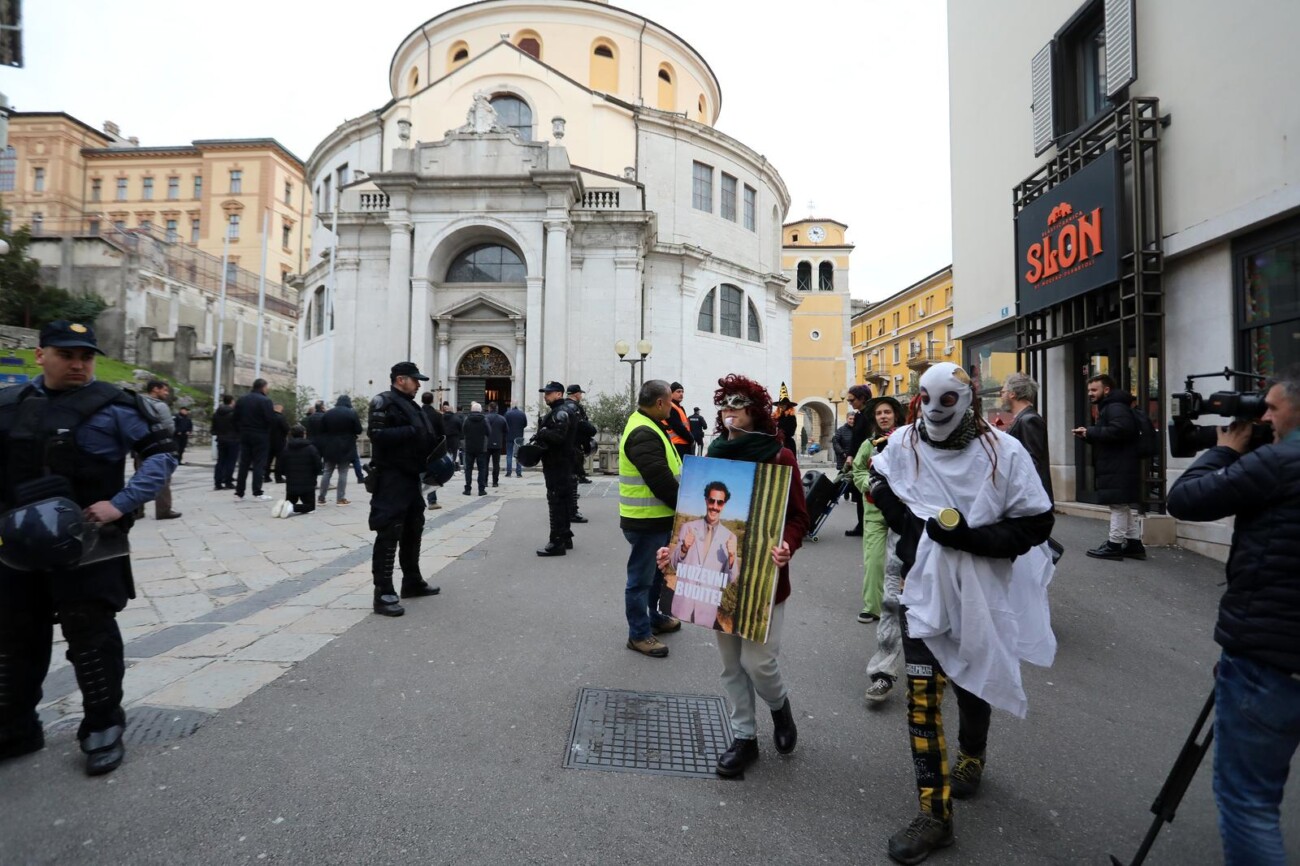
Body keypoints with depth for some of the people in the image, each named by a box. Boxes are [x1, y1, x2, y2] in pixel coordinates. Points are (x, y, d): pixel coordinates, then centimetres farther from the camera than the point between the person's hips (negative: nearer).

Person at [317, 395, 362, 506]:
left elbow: (320, 430, 6)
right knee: (343, 473, 1)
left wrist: (321, 449, 14)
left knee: (327, 472, 10)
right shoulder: (352, 413, -6)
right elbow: (358, 430, -6)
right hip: (345, 448, -3)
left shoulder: (328, 413, 5)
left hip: (330, 448, 4)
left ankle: (321, 498, 13)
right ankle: (340, 499, 0)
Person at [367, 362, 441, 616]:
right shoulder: (384, 402, -9)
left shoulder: (410, 405, 19)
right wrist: (411, 431, -24)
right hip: (391, 478, -10)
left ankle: (412, 582, 28)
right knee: (388, 534, -9)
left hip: (410, 476, 10)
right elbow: (377, 434, -22)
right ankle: (383, 594, -5)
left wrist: (431, 441, 8)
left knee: (413, 530, 16)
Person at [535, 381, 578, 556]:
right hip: (561, 463, 11)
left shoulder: (561, 412, -15)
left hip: (557, 464, -11)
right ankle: (565, 537, 26)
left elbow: (558, 435, -29)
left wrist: (542, 432, -15)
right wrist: (543, 433, 4)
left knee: (556, 502, -9)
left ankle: (557, 542, -7)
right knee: (564, 500, 16)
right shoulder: (558, 411, 18)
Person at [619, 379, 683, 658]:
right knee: (641, 578, 3)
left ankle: (653, 618, 40)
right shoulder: (643, 434, -22)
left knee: (656, 572, 24)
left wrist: (681, 506, 9)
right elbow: (661, 481, -26)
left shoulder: (646, 427, 13)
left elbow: (666, 473, 16)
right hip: (647, 521, -11)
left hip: (656, 518, 11)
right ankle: (639, 634, 16)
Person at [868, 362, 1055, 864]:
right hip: (923, 587, 1)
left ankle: (971, 758, 51)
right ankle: (935, 814, 11)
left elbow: (1036, 523, -10)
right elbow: (880, 485, 12)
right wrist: (909, 524, -6)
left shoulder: (1002, 453, -12)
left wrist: (970, 538, -24)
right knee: (922, 695, -2)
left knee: (972, 684, 21)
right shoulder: (902, 444, -5)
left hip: (980, 591, -1)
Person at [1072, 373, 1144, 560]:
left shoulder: (1115, 406, -12)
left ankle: (1115, 545, -4)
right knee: (1127, 505, 12)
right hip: (1117, 467, 11)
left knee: (1118, 505, -7)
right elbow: (1105, 437, 25)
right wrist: (1087, 435, 7)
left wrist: (1090, 432, -20)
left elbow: (1119, 430, -30)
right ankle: (1134, 543, 18)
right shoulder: (1108, 407, 23)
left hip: (1119, 468, -11)